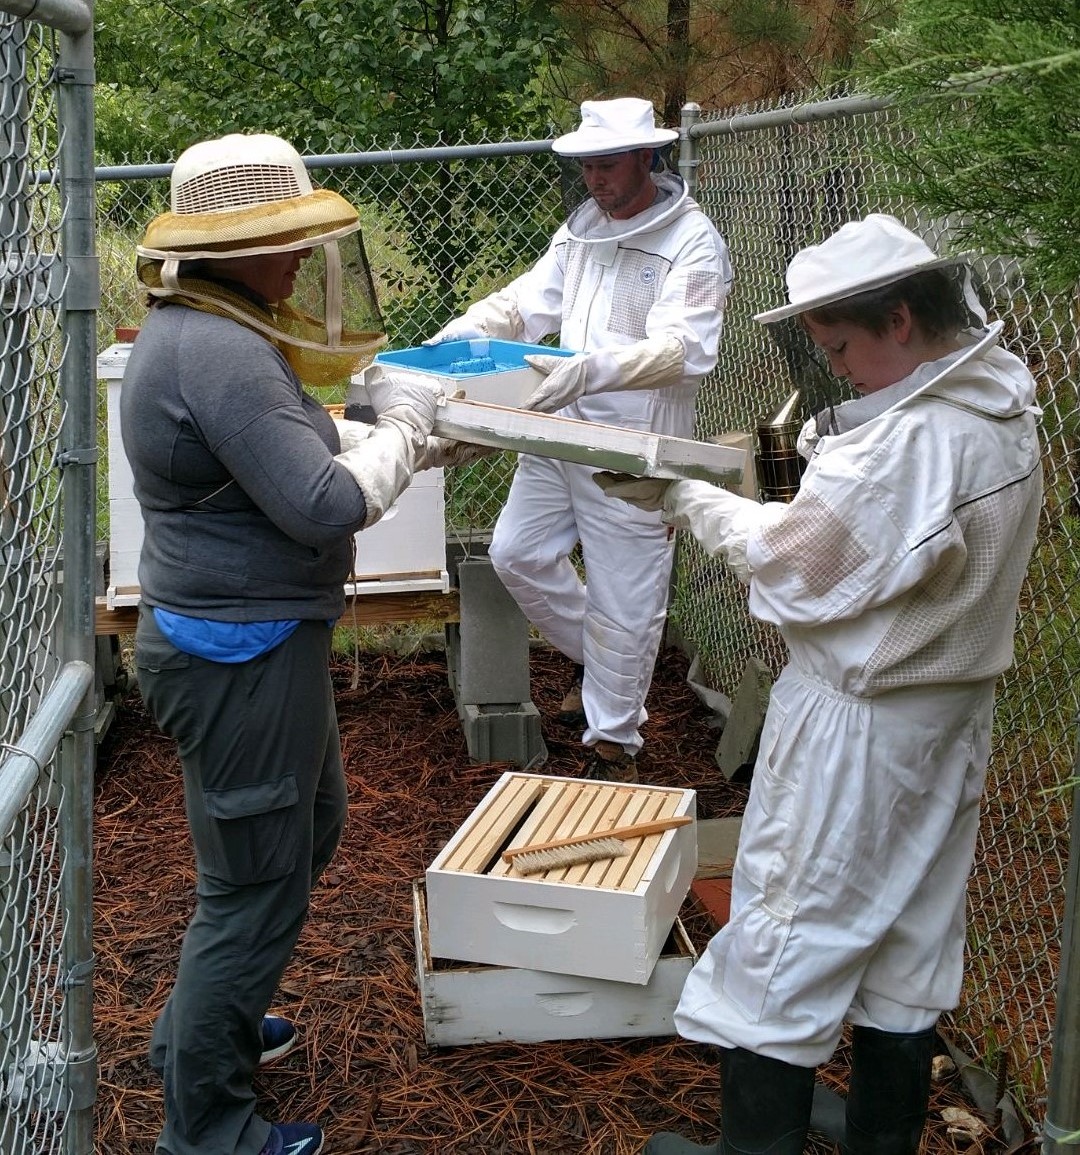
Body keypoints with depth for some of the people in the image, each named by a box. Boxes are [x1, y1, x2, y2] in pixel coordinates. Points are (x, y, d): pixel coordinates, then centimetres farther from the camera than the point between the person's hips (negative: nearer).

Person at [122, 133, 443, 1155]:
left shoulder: (197, 332, 9)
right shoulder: (219, 354, -25)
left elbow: (298, 444, 19)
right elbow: (330, 504, -27)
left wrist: (414, 434, 11)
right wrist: (403, 429, -10)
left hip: (249, 638, 11)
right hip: (242, 655, -11)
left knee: (308, 828, 27)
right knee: (256, 885, 3)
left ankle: (200, 1027, 44)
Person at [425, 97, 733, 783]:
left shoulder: (692, 241, -13)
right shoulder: (583, 225, 10)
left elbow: (683, 348, -25)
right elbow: (531, 297, 10)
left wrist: (590, 370, -39)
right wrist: (464, 332, -8)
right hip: (559, 430, 7)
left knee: (623, 602, 2)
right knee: (518, 554, 12)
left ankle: (615, 742, 18)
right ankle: (594, 660, 35)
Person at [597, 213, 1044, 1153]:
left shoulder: (905, 442, -28)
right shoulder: (1006, 414, 3)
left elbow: (787, 562, -18)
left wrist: (686, 499, -5)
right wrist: (835, 447, 0)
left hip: (858, 725, -9)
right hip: (954, 717, 10)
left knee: (786, 941, 5)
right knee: (912, 940, 19)